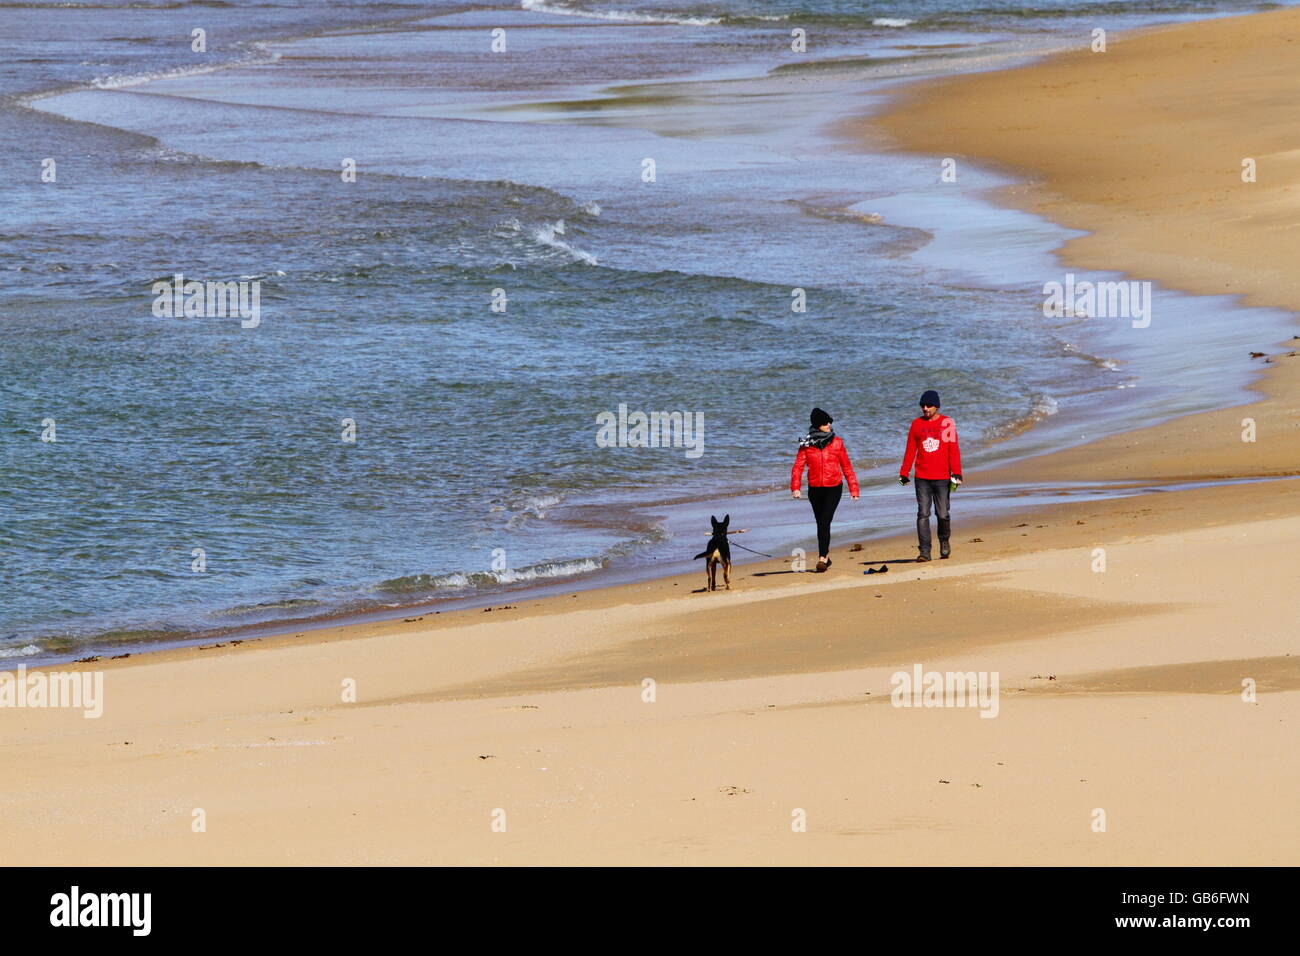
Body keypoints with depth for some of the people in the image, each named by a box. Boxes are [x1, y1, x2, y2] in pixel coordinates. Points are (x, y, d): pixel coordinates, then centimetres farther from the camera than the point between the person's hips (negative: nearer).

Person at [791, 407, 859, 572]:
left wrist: (853, 488, 6)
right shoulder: (806, 444, 0)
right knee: (821, 523, 14)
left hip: (834, 488, -2)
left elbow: (846, 466, 7)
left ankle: (823, 558, -16)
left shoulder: (836, 442, 1)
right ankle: (826, 555, 31)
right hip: (815, 489, 2)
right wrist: (795, 487, -18)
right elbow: (798, 466, -5)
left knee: (824, 522, -14)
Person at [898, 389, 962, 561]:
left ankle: (944, 541, 30)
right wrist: (904, 473, 7)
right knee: (923, 514, -4)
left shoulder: (947, 423, 1)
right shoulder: (917, 424, 8)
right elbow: (910, 450, 11)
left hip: (942, 477, -2)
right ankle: (924, 551, -5)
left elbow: (954, 450, -1)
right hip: (922, 478, 2)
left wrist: (956, 473, -9)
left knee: (942, 515, 3)